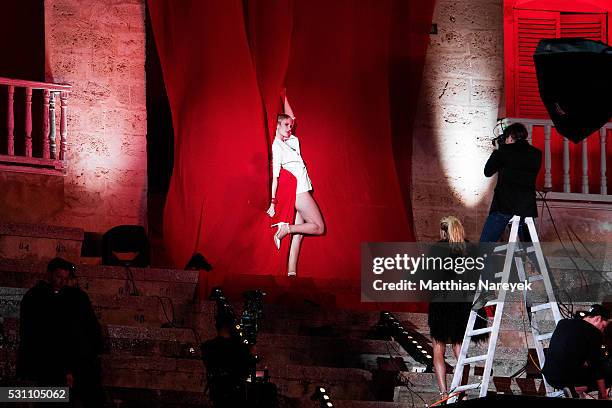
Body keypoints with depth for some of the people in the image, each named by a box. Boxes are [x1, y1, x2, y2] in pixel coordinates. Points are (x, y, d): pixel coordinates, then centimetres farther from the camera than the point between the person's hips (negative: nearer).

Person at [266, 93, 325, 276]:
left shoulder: (291, 140, 12)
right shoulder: (277, 146, -10)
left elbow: (291, 117, 27)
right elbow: (275, 176, -14)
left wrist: (284, 97, 24)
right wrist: (273, 202, -17)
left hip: (301, 190, 8)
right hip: (298, 190, -8)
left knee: (298, 234, 1)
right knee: (318, 227, -8)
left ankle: (291, 272, -4)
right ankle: (285, 228, -9)